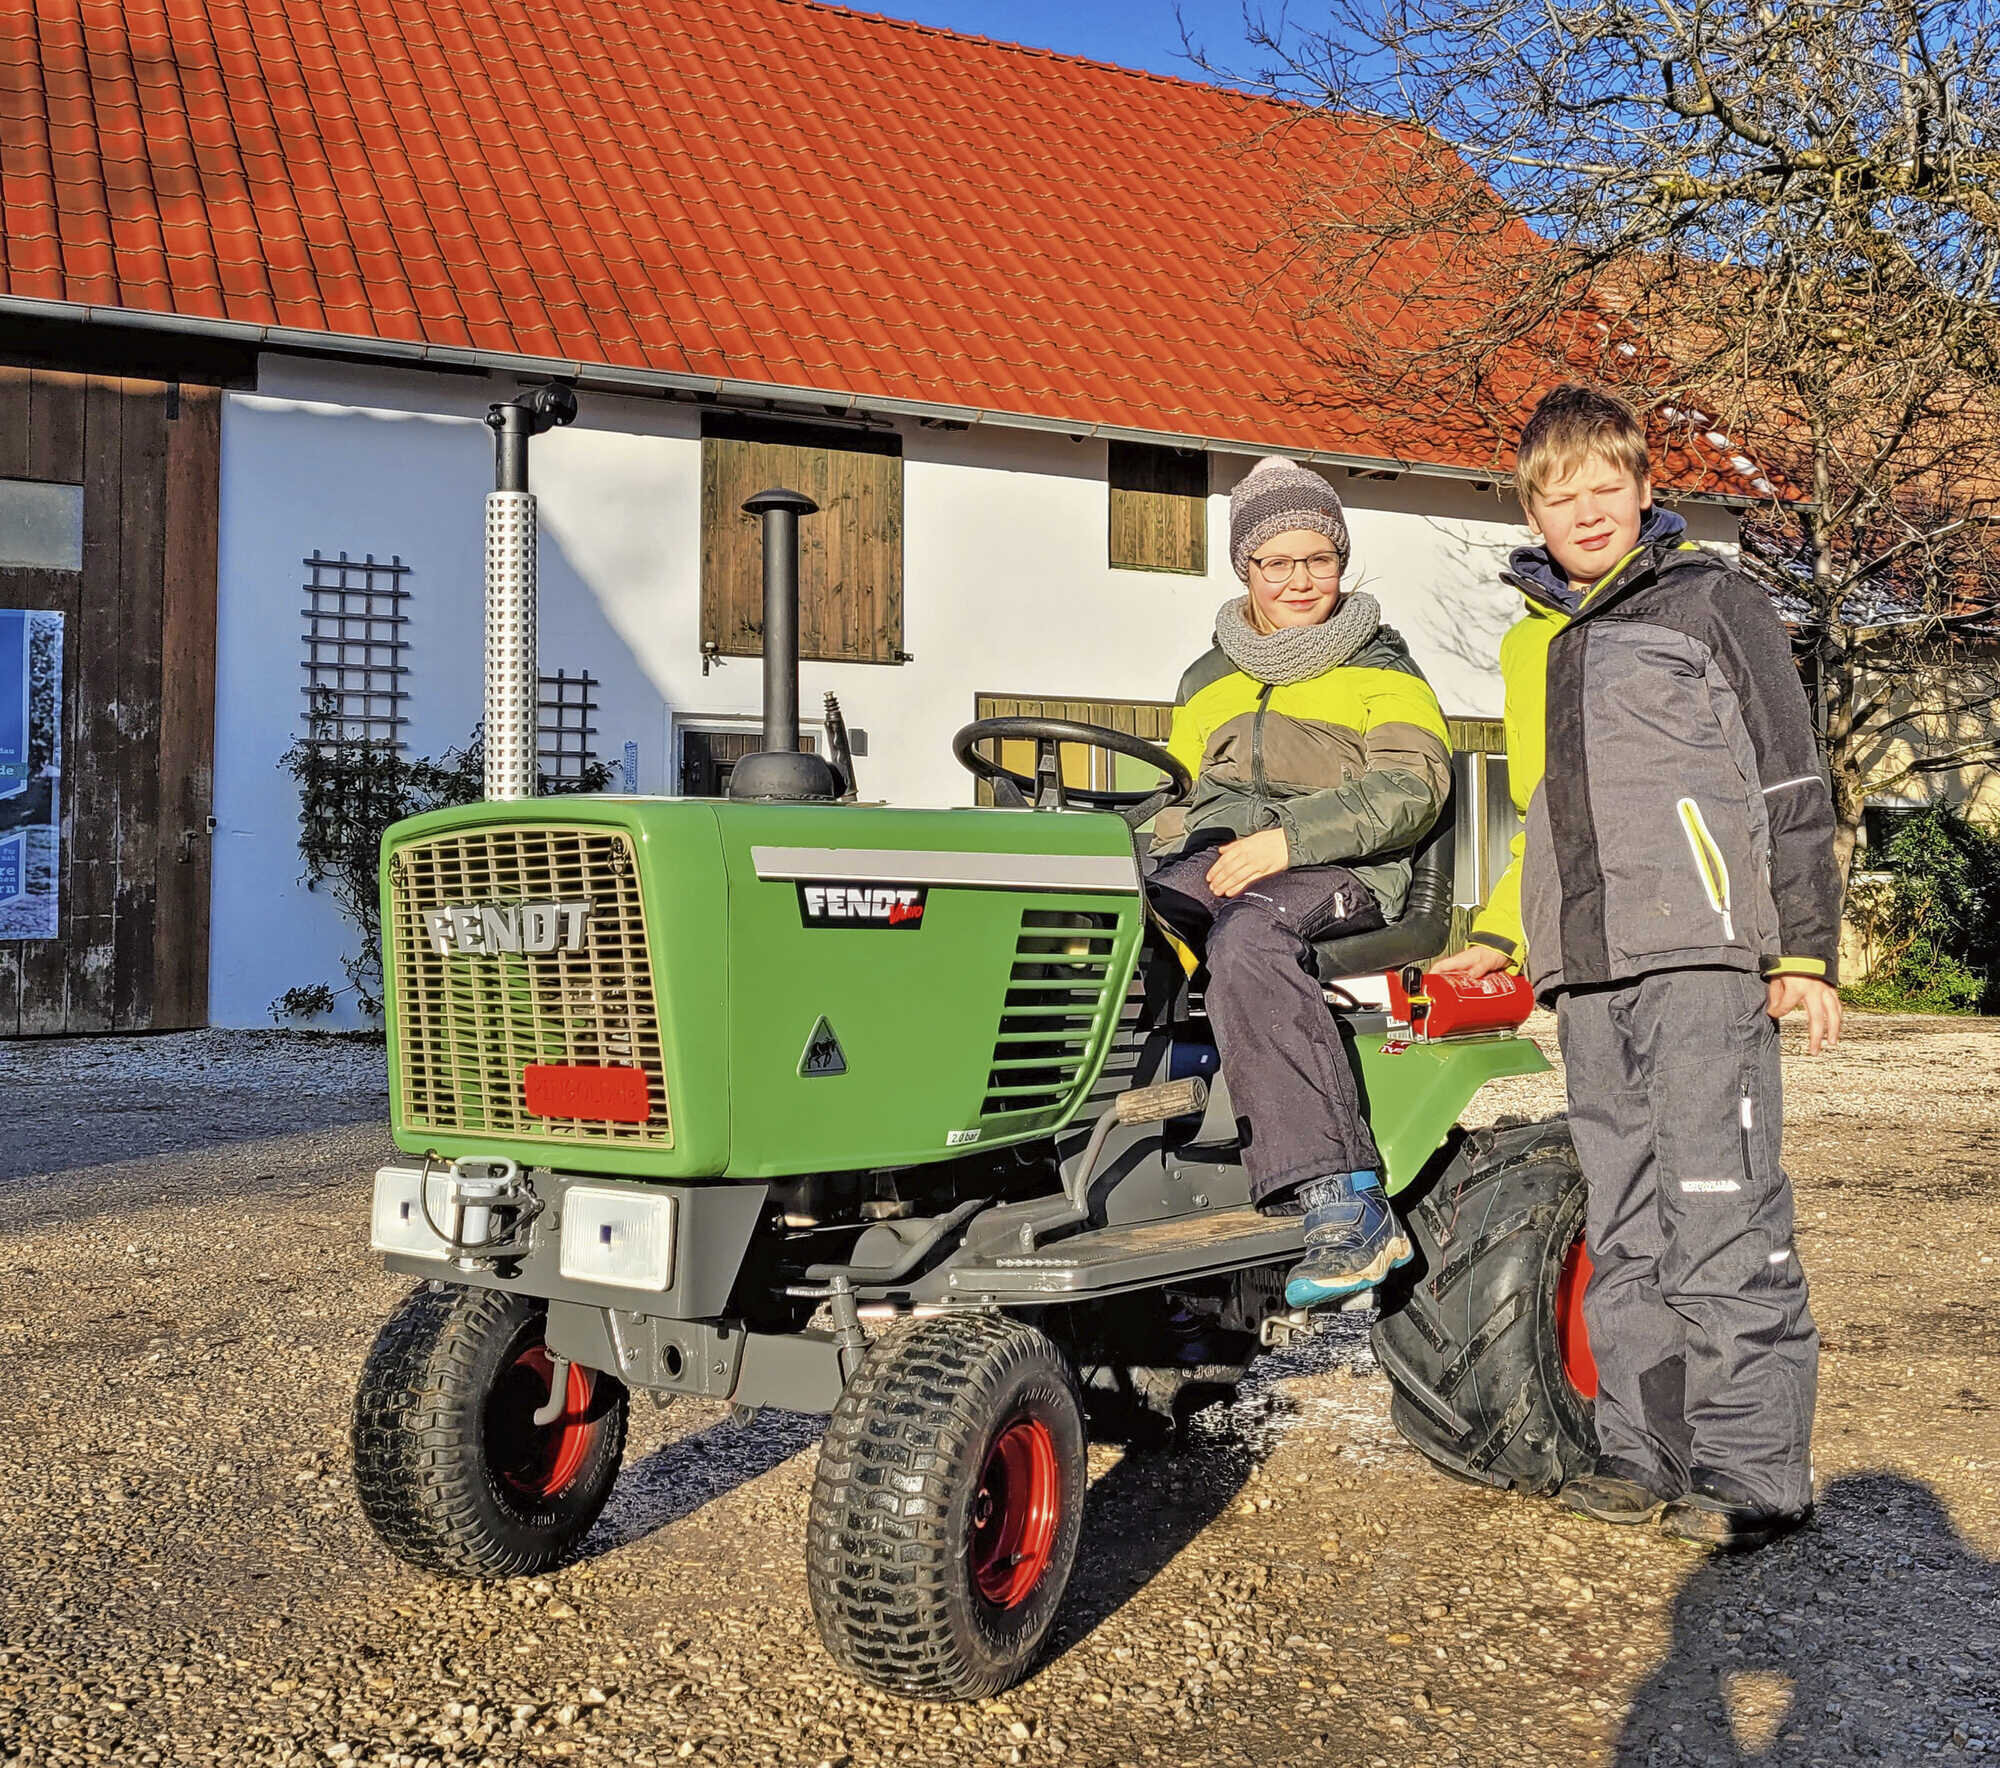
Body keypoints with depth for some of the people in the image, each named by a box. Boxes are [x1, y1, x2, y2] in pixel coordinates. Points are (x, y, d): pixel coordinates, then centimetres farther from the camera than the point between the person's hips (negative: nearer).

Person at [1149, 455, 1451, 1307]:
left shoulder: (1380, 669, 13)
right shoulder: (1208, 684, 28)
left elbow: (1410, 784, -4)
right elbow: (1177, 792, 30)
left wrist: (1287, 839, -18)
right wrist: (1146, 873, 6)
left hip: (1336, 870, -5)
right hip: (1210, 860, 5)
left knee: (1246, 941, -40)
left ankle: (1343, 1202, -45)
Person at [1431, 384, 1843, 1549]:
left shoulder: (1710, 601, 4)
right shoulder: (1531, 643, 22)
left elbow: (1792, 786, 1)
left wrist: (1805, 952, -5)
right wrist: (1500, 937, 21)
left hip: (1700, 955, -6)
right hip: (1589, 971, 6)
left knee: (1722, 1215, -9)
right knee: (1624, 1227, 7)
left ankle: (1754, 1472, -1)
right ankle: (1648, 1454, 14)